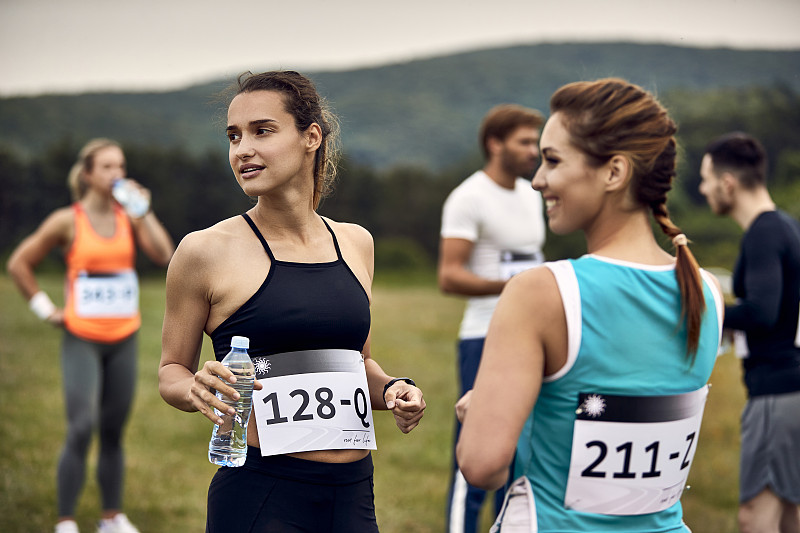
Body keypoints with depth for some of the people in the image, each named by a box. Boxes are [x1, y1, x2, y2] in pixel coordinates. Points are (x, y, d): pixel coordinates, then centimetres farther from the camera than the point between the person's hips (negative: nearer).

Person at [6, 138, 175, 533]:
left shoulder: (129, 218, 5)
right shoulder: (67, 221, -4)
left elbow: (164, 256, -10)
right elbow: (19, 264, 3)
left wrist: (144, 211, -11)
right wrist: (46, 309, -1)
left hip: (123, 340, 4)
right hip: (82, 340, -3)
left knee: (113, 432, 9)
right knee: (81, 429, -13)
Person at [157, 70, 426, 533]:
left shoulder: (355, 242, 10)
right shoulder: (207, 251, -4)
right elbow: (172, 370, 4)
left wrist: (390, 389, 2)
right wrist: (197, 389, -17)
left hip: (354, 495, 4)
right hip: (260, 496, -4)